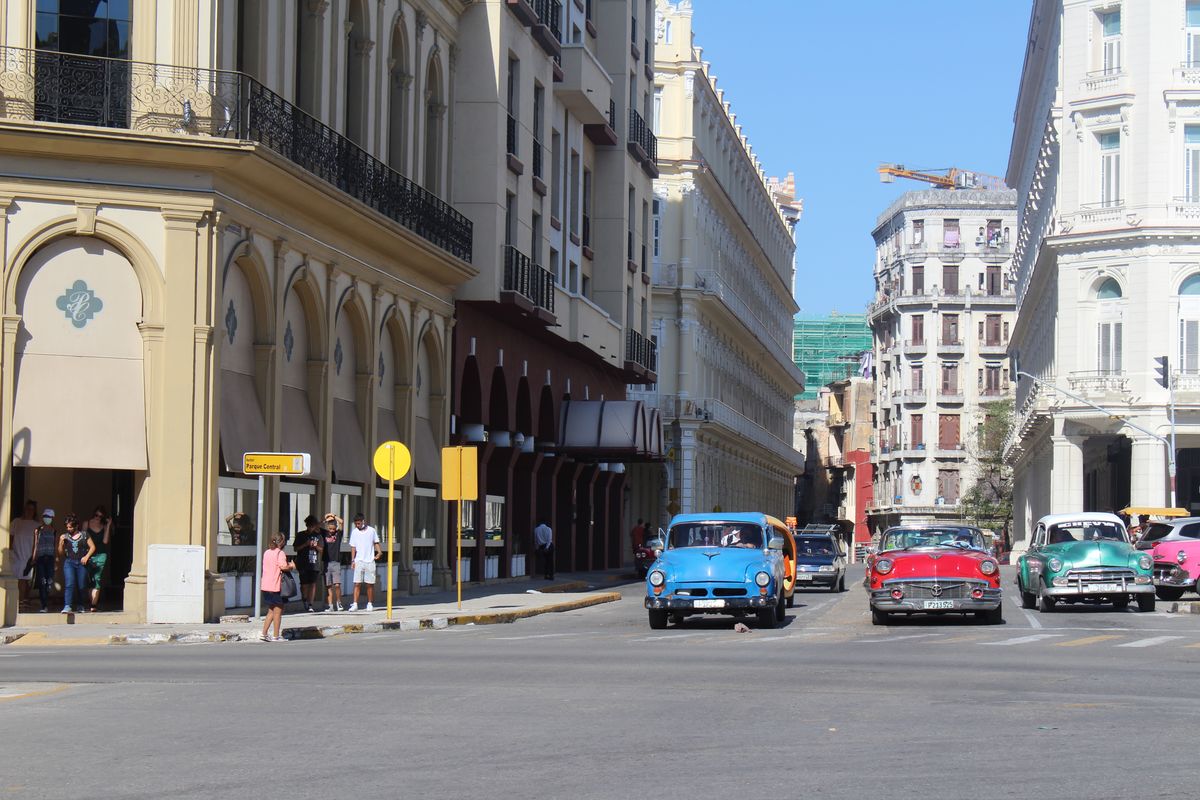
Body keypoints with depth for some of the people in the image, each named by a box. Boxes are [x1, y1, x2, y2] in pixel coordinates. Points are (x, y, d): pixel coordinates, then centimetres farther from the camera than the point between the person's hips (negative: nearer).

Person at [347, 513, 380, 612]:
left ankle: (370, 604, 13)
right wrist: (352, 560, 0)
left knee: (370, 584, 4)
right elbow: (353, 547, 7)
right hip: (359, 561, 0)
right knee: (357, 583, -7)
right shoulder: (354, 532, 5)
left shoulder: (371, 530, 4)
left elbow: (376, 543, 12)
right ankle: (355, 604, -9)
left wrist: (378, 552, -5)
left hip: (370, 561, 0)